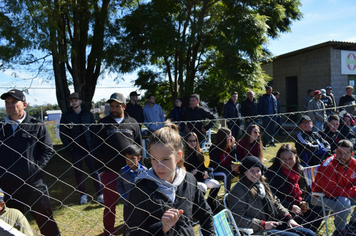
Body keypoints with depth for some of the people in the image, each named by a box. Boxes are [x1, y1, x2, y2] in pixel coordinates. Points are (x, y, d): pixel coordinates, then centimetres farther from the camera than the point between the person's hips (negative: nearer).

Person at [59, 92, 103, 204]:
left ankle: (100, 194, 3)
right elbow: (62, 133, 5)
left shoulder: (88, 114, 7)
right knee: (78, 173, 5)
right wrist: (69, 147, -3)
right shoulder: (66, 116, 5)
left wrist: (92, 144, -3)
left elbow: (94, 130, 9)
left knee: (94, 171, -2)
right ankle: (83, 195, 16)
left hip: (88, 147, 0)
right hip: (74, 149, 1)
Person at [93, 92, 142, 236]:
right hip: (109, 170, -1)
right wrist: (99, 169, -4)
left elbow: (139, 146, 8)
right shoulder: (103, 124, 1)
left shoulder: (132, 123, 5)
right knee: (109, 203, 8)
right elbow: (97, 148, 1)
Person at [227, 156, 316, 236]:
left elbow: (276, 203, 23)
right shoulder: (238, 190, -10)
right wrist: (263, 224, -16)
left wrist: (288, 218, 7)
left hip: (275, 224, 9)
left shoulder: (263, 185, 17)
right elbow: (238, 219, -15)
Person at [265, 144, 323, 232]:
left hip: (299, 206, 7)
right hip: (283, 209, -6)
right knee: (297, 218, -31)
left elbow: (307, 189, 19)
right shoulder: (272, 173, -11)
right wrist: (290, 206, -22)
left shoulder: (299, 170, 10)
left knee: (319, 212, -12)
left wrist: (305, 202, -2)